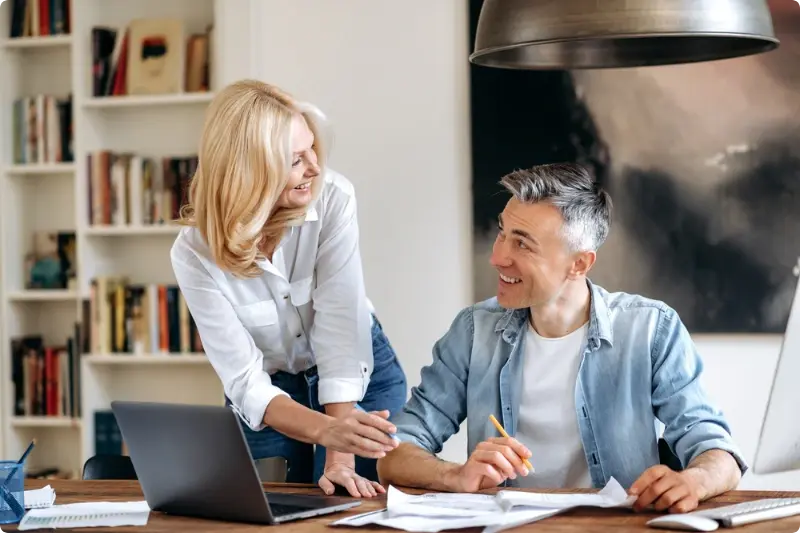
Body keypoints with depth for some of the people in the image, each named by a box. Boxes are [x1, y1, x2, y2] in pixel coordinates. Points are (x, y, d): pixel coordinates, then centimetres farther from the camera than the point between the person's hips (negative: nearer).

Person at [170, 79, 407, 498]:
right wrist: (326, 430, -46)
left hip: (359, 376, 0)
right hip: (269, 394, 0)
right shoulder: (194, 252, -25)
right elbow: (245, 381, -27)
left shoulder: (333, 198, -25)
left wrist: (340, 460, -34)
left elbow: (340, 327, -28)